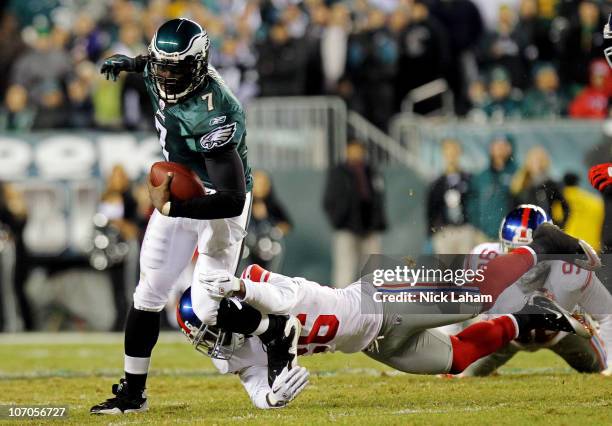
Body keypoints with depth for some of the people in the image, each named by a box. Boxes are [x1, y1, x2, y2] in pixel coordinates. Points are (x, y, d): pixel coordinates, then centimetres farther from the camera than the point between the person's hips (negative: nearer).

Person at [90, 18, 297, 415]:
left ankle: (276, 331, 20)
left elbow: (232, 201, -38)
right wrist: (132, 63, 26)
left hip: (217, 203, -7)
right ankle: (132, 393, 14)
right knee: (148, 295, 4)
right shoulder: (162, 75, -12)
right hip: (178, 193, 7)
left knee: (207, 312, -9)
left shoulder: (212, 116, -35)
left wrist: (171, 207, -37)